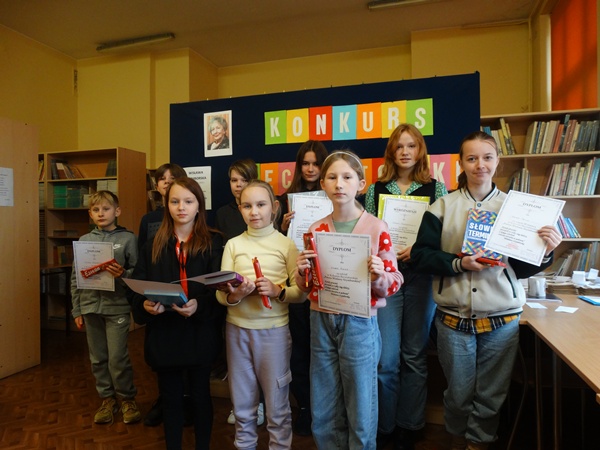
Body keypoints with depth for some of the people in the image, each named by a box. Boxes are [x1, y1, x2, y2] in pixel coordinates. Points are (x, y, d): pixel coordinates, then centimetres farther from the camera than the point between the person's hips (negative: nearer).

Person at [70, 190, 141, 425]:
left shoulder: (127, 238, -5)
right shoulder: (84, 240, 6)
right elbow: (75, 278, 9)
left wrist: (123, 274, -25)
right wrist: (77, 310, 7)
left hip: (117, 306, -4)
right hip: (91, 306, 4)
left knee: (118, 358, -1)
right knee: (98, 358, 13)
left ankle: (128, 398, 20)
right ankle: (107, 399, 30)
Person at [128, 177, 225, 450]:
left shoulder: (213, 242, -3)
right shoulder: (154, 245, 6)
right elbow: (136, 288, 3)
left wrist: (198, 305, -27)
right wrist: (145, 305, -18)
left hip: (200, 334, -2)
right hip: (163, 334, 2)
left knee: (200, 395, 15)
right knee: (170, 397, 16)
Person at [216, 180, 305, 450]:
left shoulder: (286, 244, -4)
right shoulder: (233, 245, 3)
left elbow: (301, 292, -5)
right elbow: (220, 295, 0)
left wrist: (277, 291, -22)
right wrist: (235, 295, -21)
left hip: (273, 329, -2)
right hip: (237, 329, 3)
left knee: (277, 404, 11)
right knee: (242, 404, 17)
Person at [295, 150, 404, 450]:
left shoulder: (377, 228, -8)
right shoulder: (316, 230, 2)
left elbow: (392, 285, -4)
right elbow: (307, 286, 10)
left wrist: (379, 276, -24)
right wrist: (302, 271, -10)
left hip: (359, 324, -3)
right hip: (321, 323, 4)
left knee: (360, 411, 12)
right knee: (322, 413, 17)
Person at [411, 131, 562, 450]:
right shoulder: (443, 206, -1)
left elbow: (523, 268, 6)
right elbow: (420, 255, -5)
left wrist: (545, 252, -12)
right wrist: (459, 263, -17)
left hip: (502, 319, 1)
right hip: (454, 318, -1)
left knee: (492, 394, 12)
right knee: (458, 393, 13)